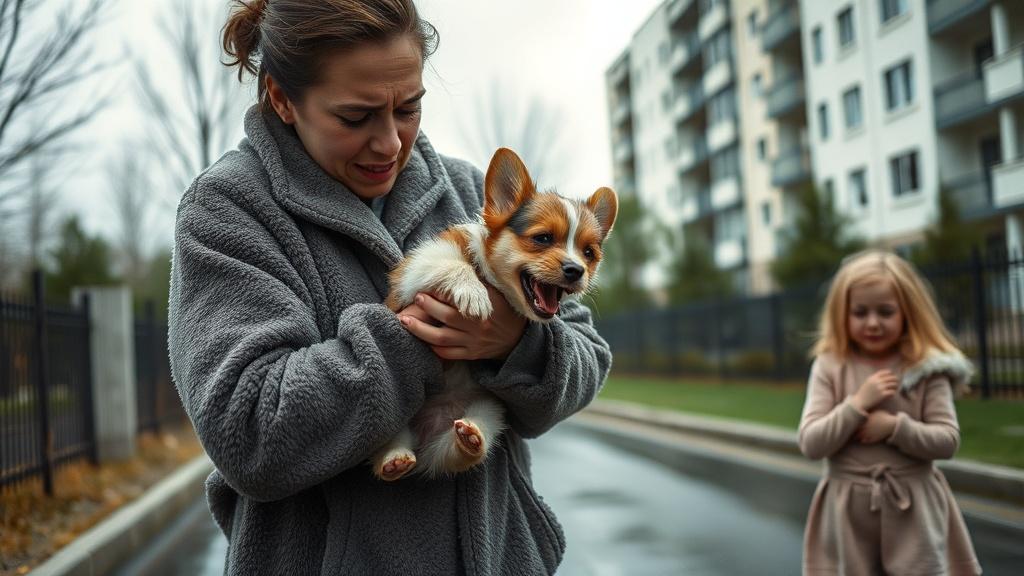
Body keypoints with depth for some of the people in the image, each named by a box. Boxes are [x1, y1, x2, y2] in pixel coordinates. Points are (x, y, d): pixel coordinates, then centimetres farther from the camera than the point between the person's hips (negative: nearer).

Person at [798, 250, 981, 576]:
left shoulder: (926, 367, -4)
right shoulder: (829, 367, -4)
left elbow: (948, 441, -5)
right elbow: (810, 444, -9)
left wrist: (894, 426, -18)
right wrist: (858, 403, -17)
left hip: (913, 508, 0)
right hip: (849, 508, 1)